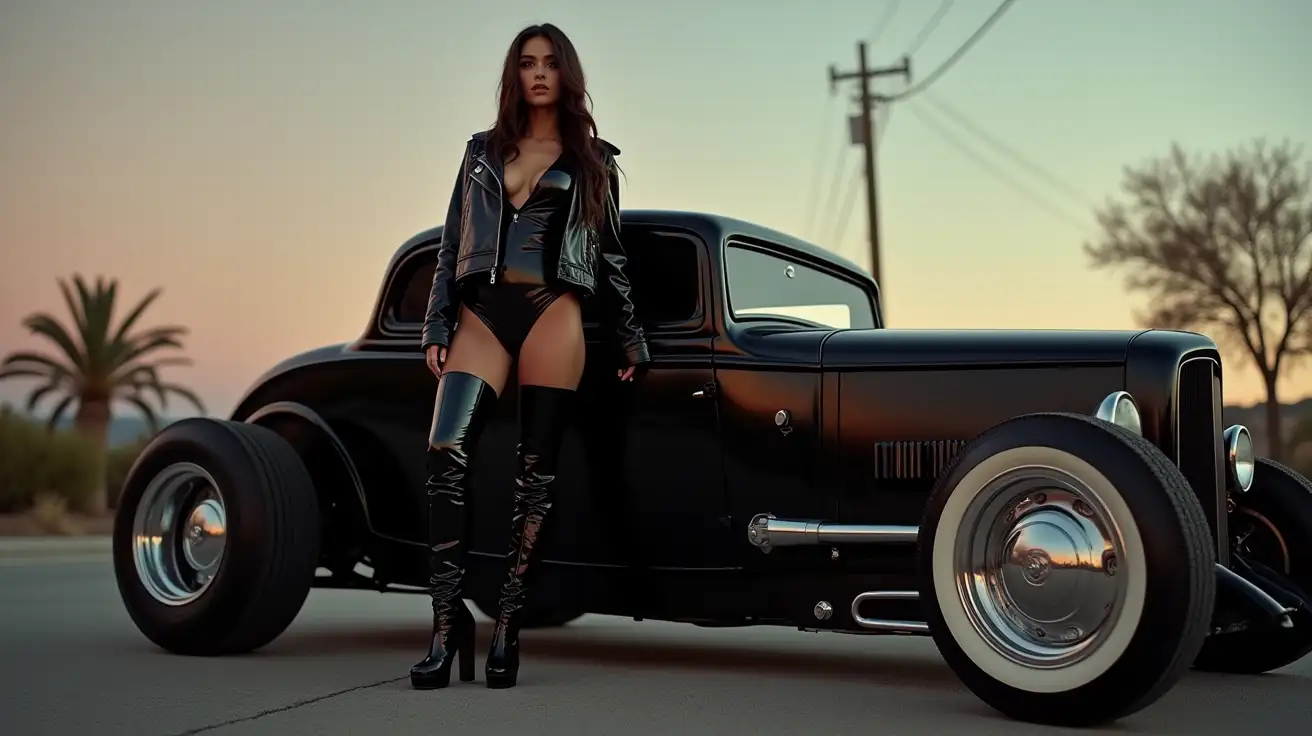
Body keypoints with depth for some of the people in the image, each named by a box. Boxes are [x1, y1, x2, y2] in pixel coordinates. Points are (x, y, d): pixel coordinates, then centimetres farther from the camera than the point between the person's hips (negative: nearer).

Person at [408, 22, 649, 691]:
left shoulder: (593, 159, 15)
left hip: (553, 316, -1)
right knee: (446, 452, -17)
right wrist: (436, 327, 7)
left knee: (535, 473, -4)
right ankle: (447, 620, -15)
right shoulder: (483, 150, 18)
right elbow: (451, 245, 16)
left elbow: (610, 255, 17)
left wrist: (630, 336, 14)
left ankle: (506, 628, 0)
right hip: (482, 314, 1)